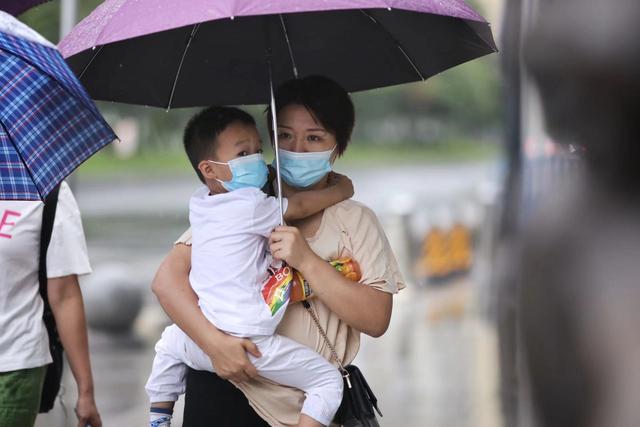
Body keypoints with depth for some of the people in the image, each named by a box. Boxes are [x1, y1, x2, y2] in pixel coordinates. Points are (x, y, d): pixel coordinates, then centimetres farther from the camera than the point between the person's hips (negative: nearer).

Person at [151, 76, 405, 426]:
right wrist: (214, 341, -24)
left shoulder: (355, 221, 4)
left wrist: (306, 260, -18)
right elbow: (167, 279, -9)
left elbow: (377, 319, -8)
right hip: (227, 394, -1)